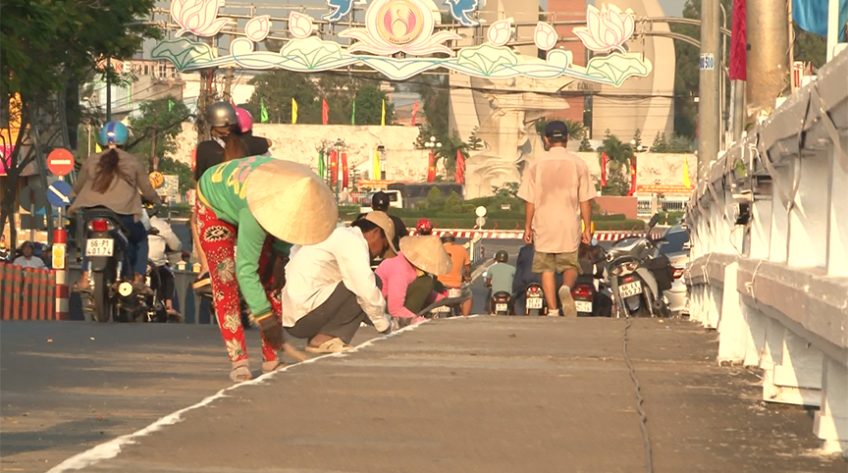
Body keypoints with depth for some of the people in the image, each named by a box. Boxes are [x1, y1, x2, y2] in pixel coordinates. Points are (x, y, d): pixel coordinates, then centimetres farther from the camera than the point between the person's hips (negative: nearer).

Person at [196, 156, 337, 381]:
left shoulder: (296, 188, -29)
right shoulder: (253, 214, -46)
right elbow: (246, 270, -40)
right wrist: (265, 318, -39)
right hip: (215, 207, -6)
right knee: (225, 279, -17)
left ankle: (272, 357, 0)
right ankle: (238, 360, -18)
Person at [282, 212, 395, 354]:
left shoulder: (338, 236, 22)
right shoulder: (352, 241, -9)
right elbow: (367, 291, -16)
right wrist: (383, 324, -2)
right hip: (302, 316, -10)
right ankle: (326, 339, -10)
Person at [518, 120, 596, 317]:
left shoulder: (536, 164, 0)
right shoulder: (578, 164, 0)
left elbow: (530, 200, 0)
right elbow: (585, 200, 0)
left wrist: (528, 227, 8)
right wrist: (587, 228, 6)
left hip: (544, 226, 0)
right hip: (569, 226, 0)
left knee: (547, 269, 7)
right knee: (570, 265, 9)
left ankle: (553, 310, 1)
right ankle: (566, 288, -22)